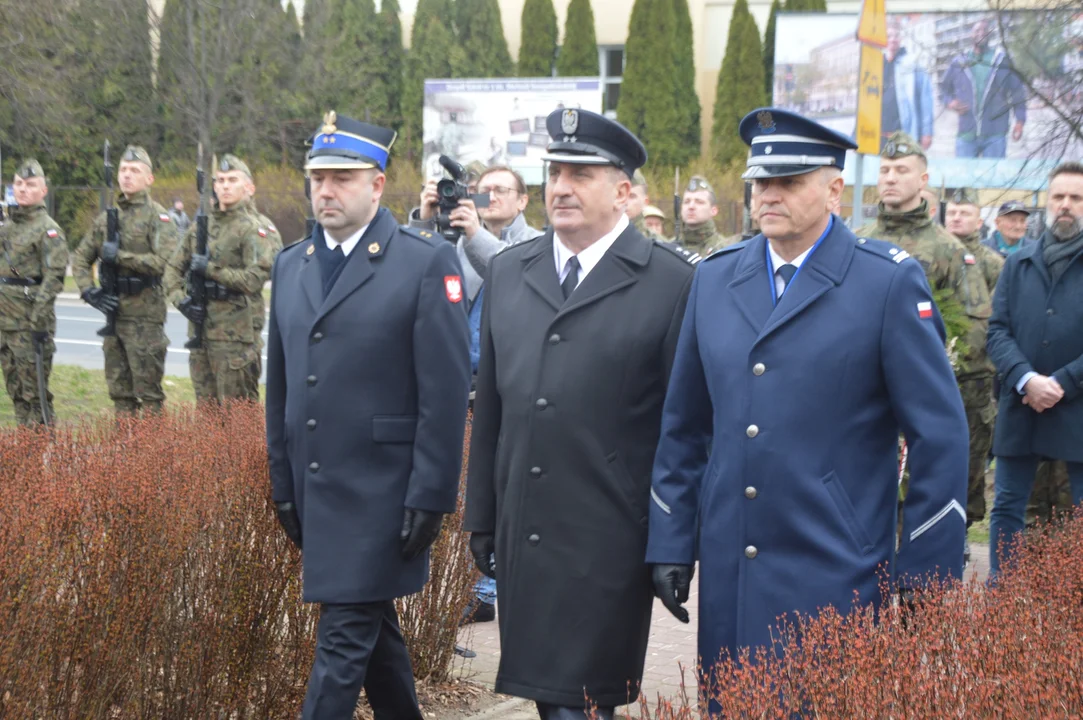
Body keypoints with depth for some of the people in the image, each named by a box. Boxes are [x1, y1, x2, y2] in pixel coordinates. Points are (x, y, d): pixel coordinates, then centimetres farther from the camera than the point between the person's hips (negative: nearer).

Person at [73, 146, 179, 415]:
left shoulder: (158, 217, -5)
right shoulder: (106, 217, 14)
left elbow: (163, 261, -19)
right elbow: (80, 258, 17)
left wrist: (120, 256, -17)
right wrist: (88, 290, 0)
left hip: (145, 314, -6)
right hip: (113, 310, 6)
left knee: (148, 392, -3)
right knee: (119, 388, 12)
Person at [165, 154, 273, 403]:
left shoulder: (252, 229, -6)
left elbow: (256, 278, -18)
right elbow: (173, 268, 18)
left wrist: (211, 269, -17)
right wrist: (181, 300, 0)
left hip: (235, 333, -6)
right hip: (200, 326, 7)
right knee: (206, 405, 14)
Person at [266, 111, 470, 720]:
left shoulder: (427, 263, -8)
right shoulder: (291, 266, 11)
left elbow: (447, 390, -11)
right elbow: (281, 387, 16)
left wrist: (429, 498, -14)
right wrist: (284, 485, 14)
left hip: (381, 497, -6)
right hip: (315, 492, 6)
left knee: (344, 640, -6)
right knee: (373, 627, 18)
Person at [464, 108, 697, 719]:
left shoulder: (672, 283, -6)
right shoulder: (509, 272, 11)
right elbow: (490, 407, 14)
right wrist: (482, 520, 14)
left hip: (606, 548, -5)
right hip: (521, 539, 5)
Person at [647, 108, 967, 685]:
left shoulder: (890, 281, -5)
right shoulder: (714, 277, 9)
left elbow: (939, 437, -5)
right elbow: (683, 425, 14)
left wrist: (926, 582, -7)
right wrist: (670, 545, 9)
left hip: (836, 573, -4)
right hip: (727, 573, 4)